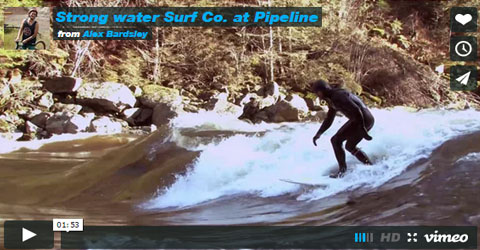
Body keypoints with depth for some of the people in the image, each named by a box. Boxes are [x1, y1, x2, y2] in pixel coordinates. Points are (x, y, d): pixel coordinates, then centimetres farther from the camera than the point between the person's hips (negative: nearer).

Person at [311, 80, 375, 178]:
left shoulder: (338, 96, -19)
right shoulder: (331, 100, 14)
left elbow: (356, 109, -26)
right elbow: (328, 120, 21)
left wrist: (362, 129, -26)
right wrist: (318, 133, 11)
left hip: (363, 120, -10)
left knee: (336, 140, -9)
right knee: (350, 146, 21)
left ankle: (342, 170, -2)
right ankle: (371, 166, 30)